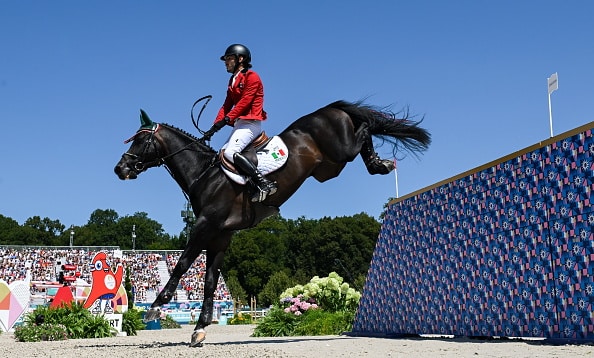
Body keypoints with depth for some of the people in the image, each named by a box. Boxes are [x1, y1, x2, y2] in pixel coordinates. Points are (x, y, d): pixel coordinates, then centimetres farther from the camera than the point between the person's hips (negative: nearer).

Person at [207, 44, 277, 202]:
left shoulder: (251, 77, -6)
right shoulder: (233, 81, 21)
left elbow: (244, 102, -17)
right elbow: (227, 105, 14)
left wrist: (227, 119, -24)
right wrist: (215, 125, 1)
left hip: (250, 122, -10)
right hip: (240, 124, 10)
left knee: (230, 153, -25)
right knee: (223, 153, 2)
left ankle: (264, 183, -28)